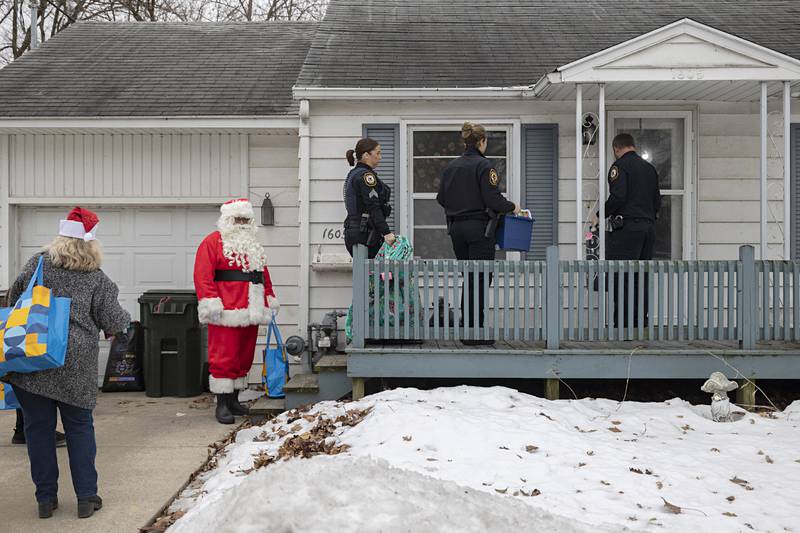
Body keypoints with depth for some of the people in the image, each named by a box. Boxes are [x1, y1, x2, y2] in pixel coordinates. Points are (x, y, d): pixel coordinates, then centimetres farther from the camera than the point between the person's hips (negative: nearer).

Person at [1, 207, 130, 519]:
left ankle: (46, 499, 16)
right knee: (79, 427, 12)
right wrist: (123, 322, 21)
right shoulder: (98, 279, -1)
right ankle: (86, 497, 13)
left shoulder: (38, 263, 5)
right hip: (75, 362, -1)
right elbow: (111, 320, -1)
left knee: (38, 428, 10)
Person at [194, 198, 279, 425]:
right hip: (226, 313, -7)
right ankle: (222, 404, -1)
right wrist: (210, 302, -19)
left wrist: (270, 298, 21)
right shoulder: (213, 242, -2)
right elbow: (203, 275, -11)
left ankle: (233, 399, 22)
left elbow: (264, 274, 26)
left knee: (244, 356, 11)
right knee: (224, 357, -6)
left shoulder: (253, 245, 22)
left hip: (250, 312, 7)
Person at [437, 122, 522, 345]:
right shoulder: (483, 165, -11)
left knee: (468, 278, 16)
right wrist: (512, 207, 0)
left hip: (456, 228, 7)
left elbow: (441, 198, 11)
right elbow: (493, 199, -17)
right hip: (479, 228, -7)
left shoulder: (451, 166, 7)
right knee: (480, 279, 1)